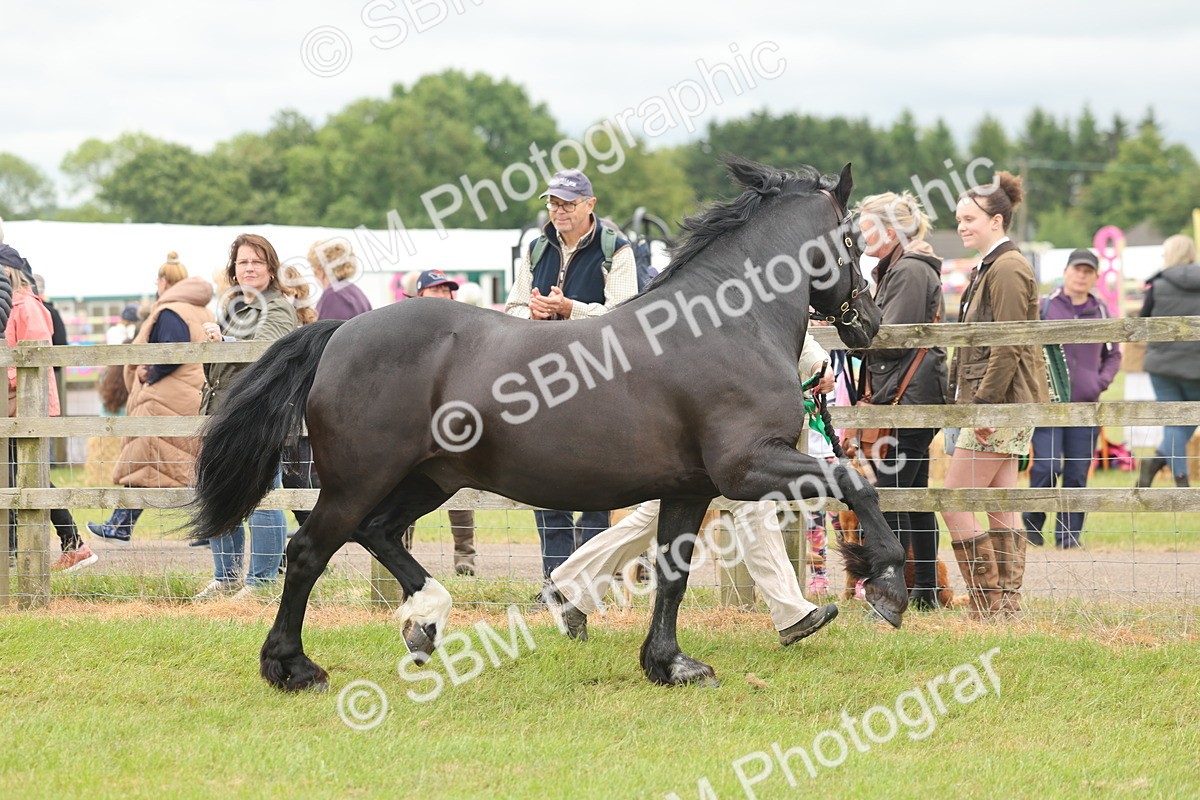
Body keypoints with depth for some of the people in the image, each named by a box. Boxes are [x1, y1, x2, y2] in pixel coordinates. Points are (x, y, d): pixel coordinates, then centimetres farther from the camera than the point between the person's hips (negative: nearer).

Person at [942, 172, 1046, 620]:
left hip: (1001, 403, -10)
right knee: (1001, 509, 9)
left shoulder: (1008, 269, -13)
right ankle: (1008, 607, 10)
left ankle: (987, 608, -9)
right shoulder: (988, 268, 19)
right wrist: (969, 400, 19)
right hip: (994, 405, 10)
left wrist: (985, 404, -22)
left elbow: (1008, 347, -19)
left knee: (955, 502, -10)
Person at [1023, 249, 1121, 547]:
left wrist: (1102, 382, 3)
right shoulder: (1044, 307, 1)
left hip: (1086, 406, 3)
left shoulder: (1101, 312, 9)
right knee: (1046, 467, -12)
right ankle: (1032, 523, 8)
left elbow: (1113, 355, 19)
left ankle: (1068, 533, 11)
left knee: (1077, 474, 2)